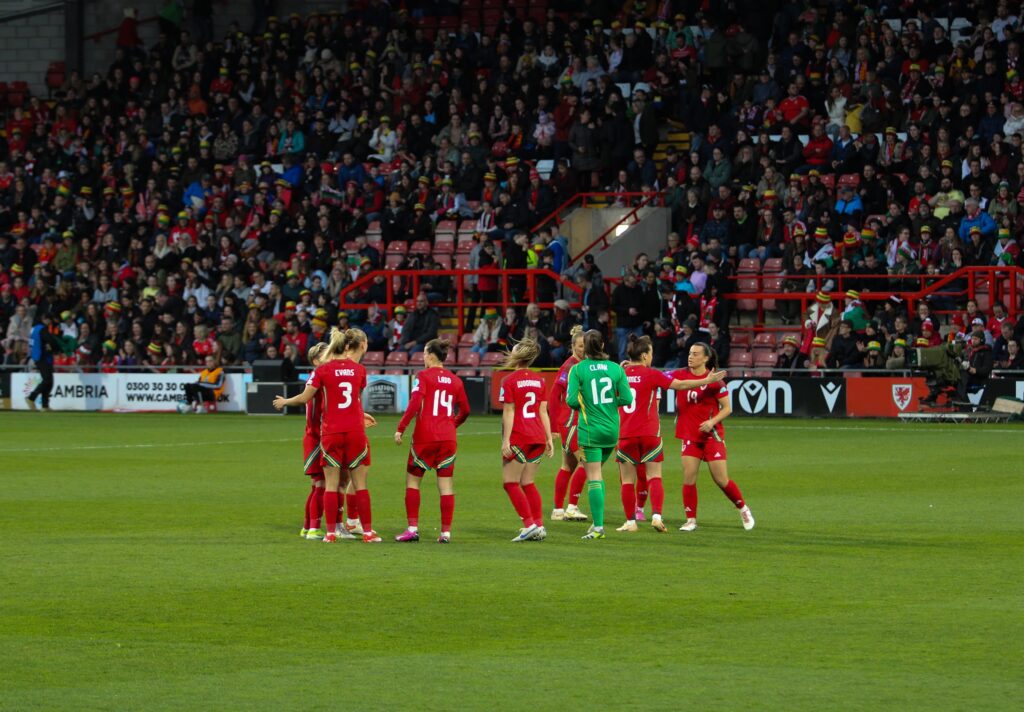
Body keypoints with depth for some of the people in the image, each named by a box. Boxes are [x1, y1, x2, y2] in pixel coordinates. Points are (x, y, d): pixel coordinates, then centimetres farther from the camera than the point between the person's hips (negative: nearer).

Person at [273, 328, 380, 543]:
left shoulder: (323, 369, -4)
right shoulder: (359, 370, 1)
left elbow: (305, 398, -2)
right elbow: (356, 400, 10)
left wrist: (284, 402, 15)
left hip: (331, 433, -1)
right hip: (355, 431, 1)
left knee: (331, 484, 4)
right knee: (360, 485, 6)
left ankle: (331, 532, 2)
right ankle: (367, 531, 5)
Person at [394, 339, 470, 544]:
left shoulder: (424, 376, -5)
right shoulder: (455, 381, 9)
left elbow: (415, 403, -16)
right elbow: (465, 410, 14)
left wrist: (401, 428, -13)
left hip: (425, 436, -4)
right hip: (448, 438, 4)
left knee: (412, 480, 7)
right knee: (446, 485, 6)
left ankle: (412, 528, 0)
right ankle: (446, 532, 3)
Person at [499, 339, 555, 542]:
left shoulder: (509, 381, -8)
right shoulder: (539, 381, 9)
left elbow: (508, 412, -11)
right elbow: (543, 412, 9)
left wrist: (506, 440, -11)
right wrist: (549, 439, 12)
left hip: (518, 437, -6)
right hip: (538, 437, 6)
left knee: (510, 482, 1)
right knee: (527, 483, 14)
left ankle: (530, 524, -9)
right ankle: (539, 525, 7)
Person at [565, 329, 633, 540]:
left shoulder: (577, 369, -7)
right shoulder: (616, 368, 1)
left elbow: (571, 400, -13)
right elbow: (627, 398, -2)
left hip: (589, 429, -4)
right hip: (612, 428, 4)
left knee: (594, 477, -4)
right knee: (596, 474, 21)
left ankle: (598, 526, -9)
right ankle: (597, 520, 16)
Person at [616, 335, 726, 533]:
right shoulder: (651, 375, -6)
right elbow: (681, 385, -5)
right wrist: (707, 381, 4)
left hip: (625, 434, 2)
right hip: (649, 433, -2)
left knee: (627, 481, 7)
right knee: (654, 477, 4)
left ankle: (631, 521, 6)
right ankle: (656, 515, -11)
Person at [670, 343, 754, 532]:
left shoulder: (714, 380, -8)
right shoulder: (681, 375, 2)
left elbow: (727, 408, -5)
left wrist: (713, 421, -21)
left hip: (712, 434, -3)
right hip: (690, 435, 3)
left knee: (721, 480, 0)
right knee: (689, 478, -6)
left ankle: (743, 509, 22)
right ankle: (691, 520, 4)